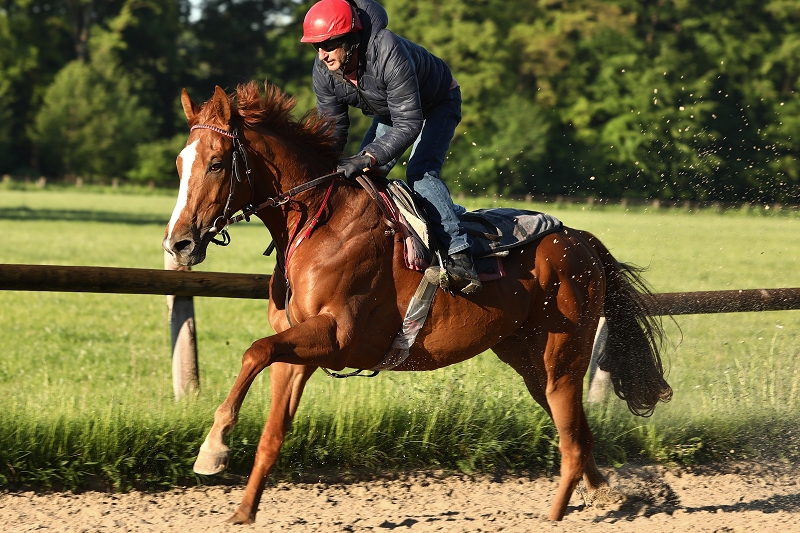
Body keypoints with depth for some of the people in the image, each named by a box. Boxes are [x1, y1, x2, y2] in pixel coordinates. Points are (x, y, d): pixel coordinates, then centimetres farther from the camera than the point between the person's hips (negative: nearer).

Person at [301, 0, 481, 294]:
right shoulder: (323, 72, -22)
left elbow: (408, 124, -41)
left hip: (436, 105, -7)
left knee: (421, 174, -26)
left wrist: (368, 157, -50)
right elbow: (333, 128, -10)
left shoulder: (389, 53, -43)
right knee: (360, 176, 1)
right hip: (389, 112, 7)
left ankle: (459, 254, -28)